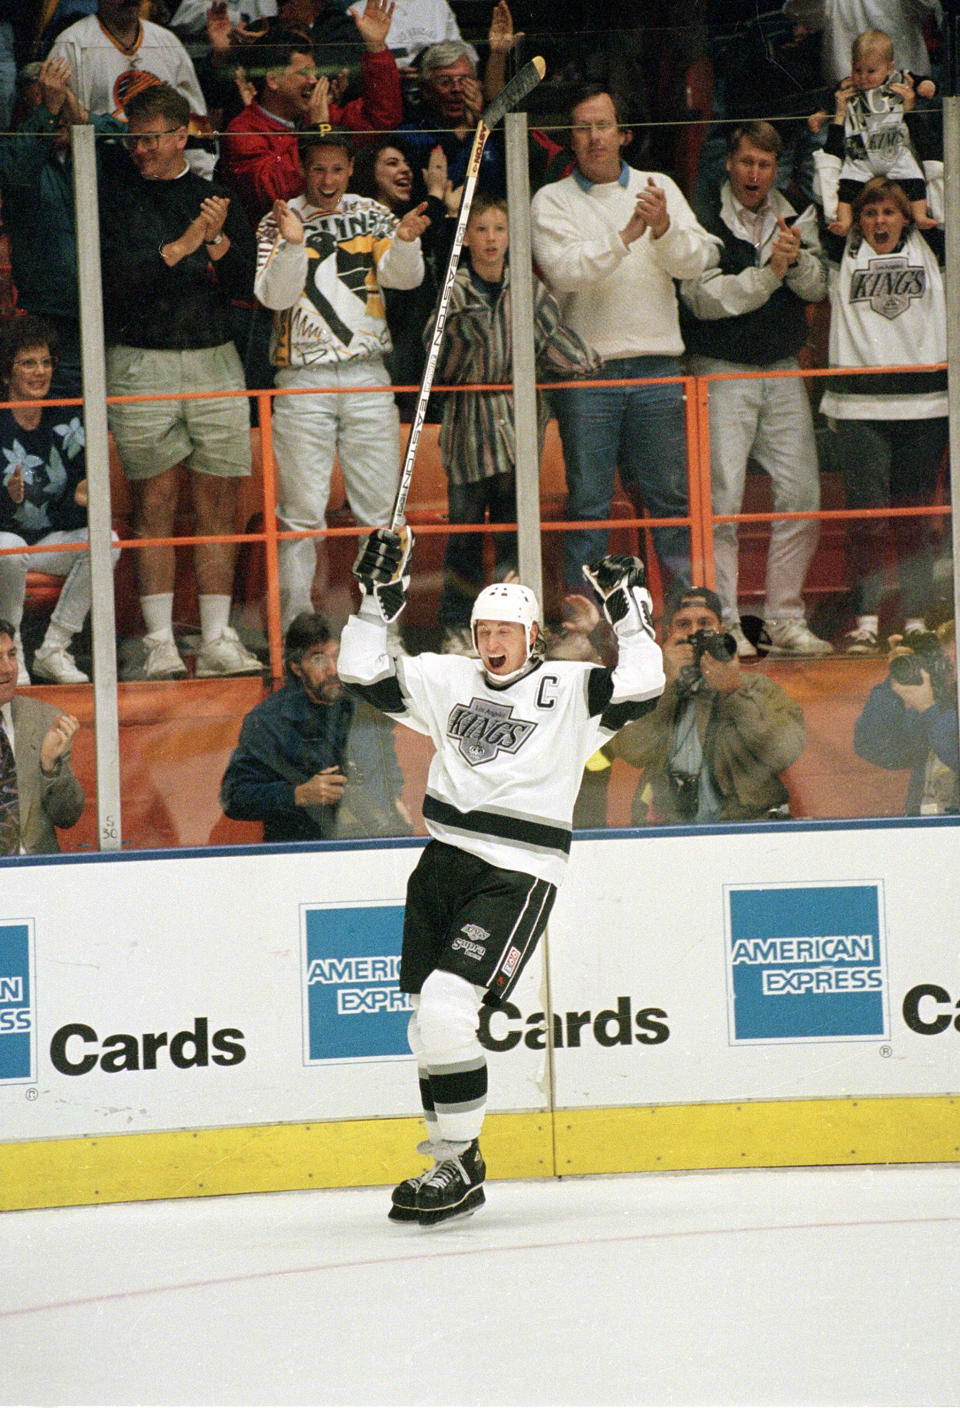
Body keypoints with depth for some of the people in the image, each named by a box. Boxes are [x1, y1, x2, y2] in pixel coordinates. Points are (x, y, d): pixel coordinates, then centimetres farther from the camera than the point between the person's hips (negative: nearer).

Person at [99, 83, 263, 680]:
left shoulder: (216, 195, 10)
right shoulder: (116, 191, 3)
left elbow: (247, 282, 4)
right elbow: (114, 273, -9)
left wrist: (217, 240, -14)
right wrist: (183, 245, -13)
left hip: (215, 361, 2)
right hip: (141, 363, -2)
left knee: (219, 504, 2)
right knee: (155, 503, -3)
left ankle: (218, 640, 6)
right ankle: (160, 644, -1)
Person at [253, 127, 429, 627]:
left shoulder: (371, 216, 9)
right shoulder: (278, 222, 1)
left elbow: (403, 277, -3)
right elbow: (274, 296, -10)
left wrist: (405, 242, -24)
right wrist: (293, 244, -27)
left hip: (367, 377, 3)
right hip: (302, 379, -2)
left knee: (380, 507, 2)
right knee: (302, 510, -4)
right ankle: (296, 619, 1)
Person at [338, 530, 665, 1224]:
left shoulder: (569, 690, 1)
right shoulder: (448, 680, 13)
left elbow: (641, 688, -12)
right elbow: (365, 675, 13)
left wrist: (629, 613, -15)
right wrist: (379, 597, 4)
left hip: (517, 874, -6)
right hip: (445, 860, 6)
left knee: (445, 1003, -20)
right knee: (429, 1022, 7)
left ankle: (459, 1163, -10)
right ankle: (453, 1168, 19)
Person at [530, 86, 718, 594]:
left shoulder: (659, 188, 10)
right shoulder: (552, 201, 4)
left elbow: (697, 260, -1)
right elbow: (564, 269, -12)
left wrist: (663, 228, -20)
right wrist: (625, 235, -21)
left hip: (656, 366, 2)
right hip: (586, 369, -2)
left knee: (673, 494, 3)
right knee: (588, 502, 0)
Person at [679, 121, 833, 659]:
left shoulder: (795, 219, 10)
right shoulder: (704, 222, -5)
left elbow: (817, 288, 3)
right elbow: (704, 299, -14)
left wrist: (796, 259, -17)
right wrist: (768, 272, -20)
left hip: (783, 372, 5)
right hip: (722, 373, -5)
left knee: (802, 496, 2)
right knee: (722, 501, -9)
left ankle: (785, 620, 10)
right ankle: (723, 624, -4)